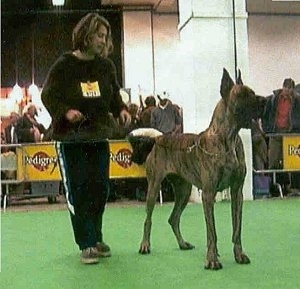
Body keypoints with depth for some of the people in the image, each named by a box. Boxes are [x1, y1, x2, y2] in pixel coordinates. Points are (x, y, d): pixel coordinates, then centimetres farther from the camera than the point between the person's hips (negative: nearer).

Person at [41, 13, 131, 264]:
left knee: (100, 188, 8)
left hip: (99, 137, 5)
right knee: (78, 191, -3)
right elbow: (48, 95, -4)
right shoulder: (64, 64, -6)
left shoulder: (106, 65, 6)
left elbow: (114, 94, 16)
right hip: (71, 138, -4)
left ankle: (96, 238, 25)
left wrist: (121, 110, -4)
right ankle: (87, 245, 6)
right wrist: (66, 111, -22)